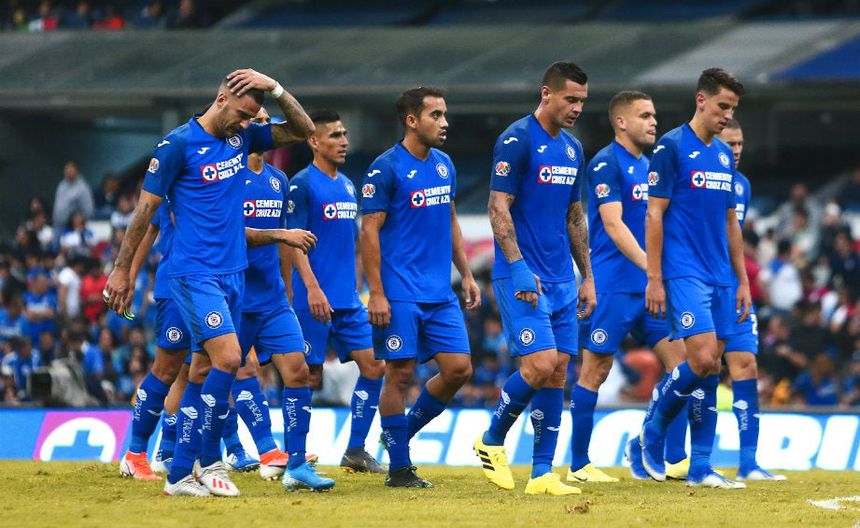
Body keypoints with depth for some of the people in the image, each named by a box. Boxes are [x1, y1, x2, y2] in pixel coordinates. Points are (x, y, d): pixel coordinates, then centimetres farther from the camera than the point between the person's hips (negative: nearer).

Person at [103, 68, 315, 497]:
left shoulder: (241, 138, 11)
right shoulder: (179, 144, -9)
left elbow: (303, 131, 15)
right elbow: (146, 208, -5)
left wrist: (275, 89, 0)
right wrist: (122, 270, -4)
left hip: (231, 274, 7)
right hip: (194, 273, -7)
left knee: (204, 372, 8)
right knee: (228, 358, -18)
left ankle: (179, 475, 12)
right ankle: (211, 462, -10)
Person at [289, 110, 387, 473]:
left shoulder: (347, 186, 16)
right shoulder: (302, 184, -7)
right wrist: (312, 287, -21)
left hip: (348, 300, 8)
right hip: (315, 299, -8)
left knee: (374, 366, 1)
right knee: (309, 376, -4)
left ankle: (355, 451, 8)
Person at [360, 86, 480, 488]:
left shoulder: (444, 165, 12)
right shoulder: (386, 168, -9)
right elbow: (369, 231, -11)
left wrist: (466, 274, 16)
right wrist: (376, 294, -15)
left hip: (440, 294, 7)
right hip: (400, 295, -7)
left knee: (458, 369, 0)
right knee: (400, 374, -3)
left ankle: (404, 431, 19)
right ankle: (399, 467, 5)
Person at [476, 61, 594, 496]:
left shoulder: (572, 149, 15)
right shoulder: (517, 141, -10)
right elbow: (499, 209, -14)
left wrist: (587, 277, 18)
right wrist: (519, 268, -21)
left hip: (562, 280, 8)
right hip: (523, 278, -8)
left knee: (557, 373, 3)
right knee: (540, 366, -16)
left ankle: (542, 473, 5)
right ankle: (492, 442, 6)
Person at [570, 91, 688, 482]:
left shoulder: (647, 166, 16)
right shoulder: (606, 163, -10)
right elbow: (613, 224, -20)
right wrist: (650, 266, -28)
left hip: (649, 287, 8)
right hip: (613, 285, -8)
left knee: (679, 359, -1)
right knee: (595, 371, -2)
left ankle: (671, 456, 5)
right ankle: (579, 464, 5)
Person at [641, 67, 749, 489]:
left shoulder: (725, 155, 15)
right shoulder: (671, 147, -6)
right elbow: (654, 215, -8)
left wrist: (742, 280, 16)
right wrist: (654, 279, -13)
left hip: (720, 277, 7)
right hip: (684, 275, -7)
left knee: (710, 368, 4)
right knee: (704, 359, -17)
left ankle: (700, 467, 6)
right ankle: (653, 432, 3)